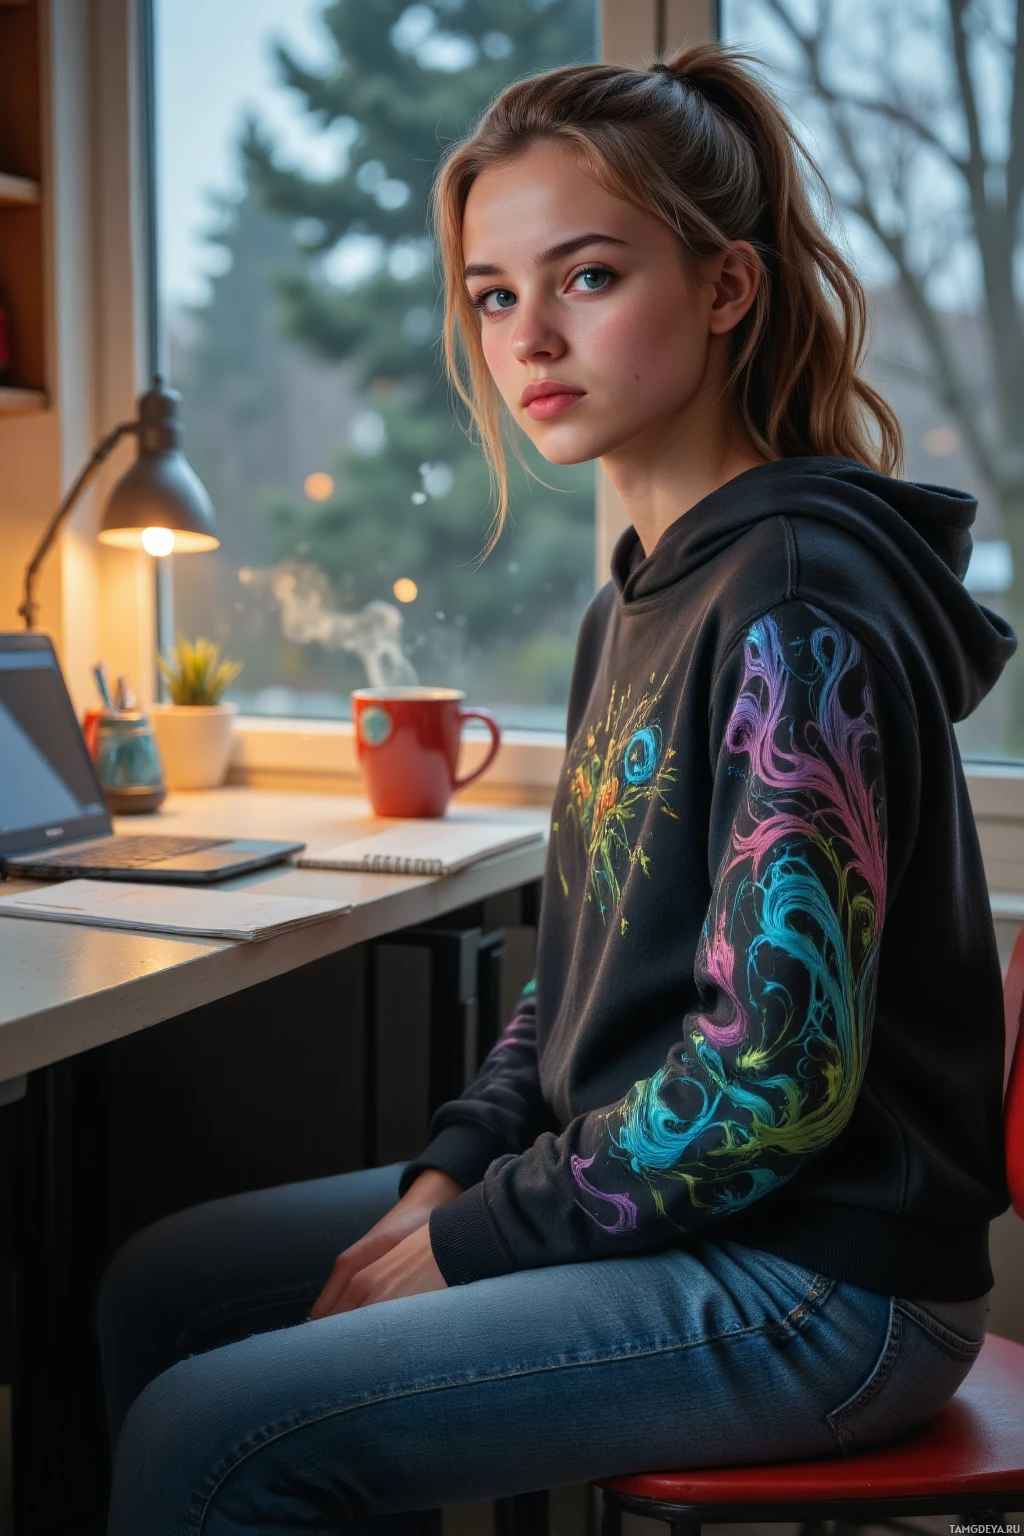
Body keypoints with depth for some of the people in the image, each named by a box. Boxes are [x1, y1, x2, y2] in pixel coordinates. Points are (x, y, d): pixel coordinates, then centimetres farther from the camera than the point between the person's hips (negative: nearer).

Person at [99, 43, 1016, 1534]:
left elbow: (772, 1071, -24)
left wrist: (471, 1243, -14)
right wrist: (450, 1174, 2)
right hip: (645, 1203, 9)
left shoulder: (796, 604, -20)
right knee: (162, 1290, 12)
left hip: (818, 1274, -9)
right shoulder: (635, 603, 10)